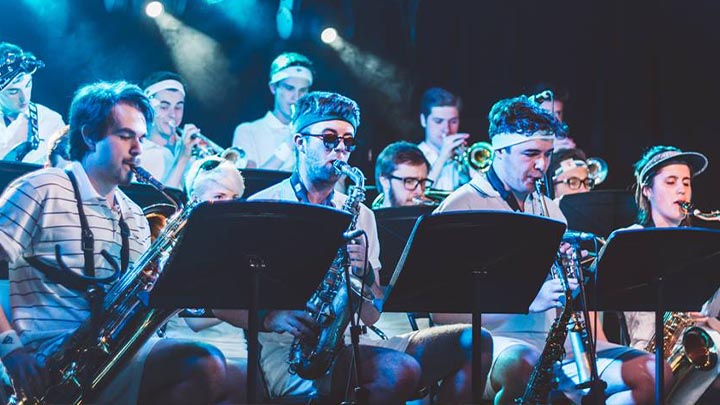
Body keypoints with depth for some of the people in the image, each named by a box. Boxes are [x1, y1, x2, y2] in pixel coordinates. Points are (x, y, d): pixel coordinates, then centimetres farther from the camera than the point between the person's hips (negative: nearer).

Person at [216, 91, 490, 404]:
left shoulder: (359, 214, 18)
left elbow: (371, 316, 13)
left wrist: (365, 273, -8)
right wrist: (270, 318, -22)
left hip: (352, 342, 6)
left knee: (473, 342, -8)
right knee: (400, 371, -33)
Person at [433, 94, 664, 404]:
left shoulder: (548, 209, 22)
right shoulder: (462, 208, -1)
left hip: (559, 342, 7)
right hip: (497, 340, -7)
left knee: (652, 373, -13)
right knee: (523, 365, -43)